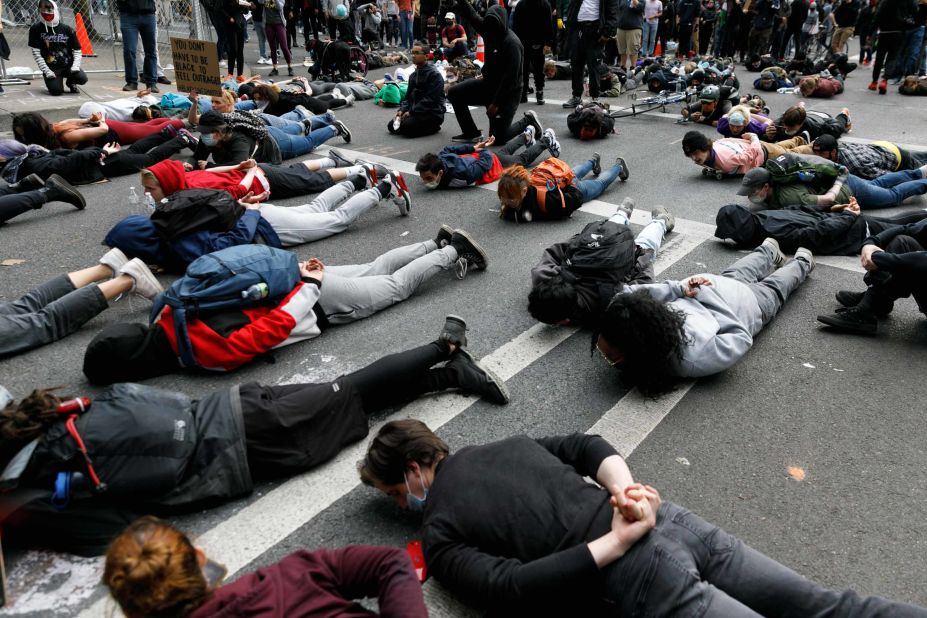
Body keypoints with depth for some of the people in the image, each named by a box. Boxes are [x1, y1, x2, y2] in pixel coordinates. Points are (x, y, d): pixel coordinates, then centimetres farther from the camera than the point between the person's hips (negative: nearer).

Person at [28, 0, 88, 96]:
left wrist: (75, 66, -14)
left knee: (82, 78, -29)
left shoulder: (67, 29, 4)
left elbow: (77, 51, 5)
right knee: (56, 90, -24)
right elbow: (36, 54, -2)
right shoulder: (36, 29, 0)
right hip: (51, 68, -1)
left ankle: (70, 82, 11)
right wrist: (47, 71, -12)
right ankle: (54, 81, 17)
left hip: (68, 65, 1)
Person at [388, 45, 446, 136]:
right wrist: (402, 110, -5)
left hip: (432, 113, -8)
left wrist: (411, 112, -21)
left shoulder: (434, 74, -12)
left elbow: (430, 100, -19)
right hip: (415, 111, 8)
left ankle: (433, 128, -2)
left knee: (404, 127, -27)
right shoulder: (413, 75, 14)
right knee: (391, 126, -3)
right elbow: (408, 96, 15)